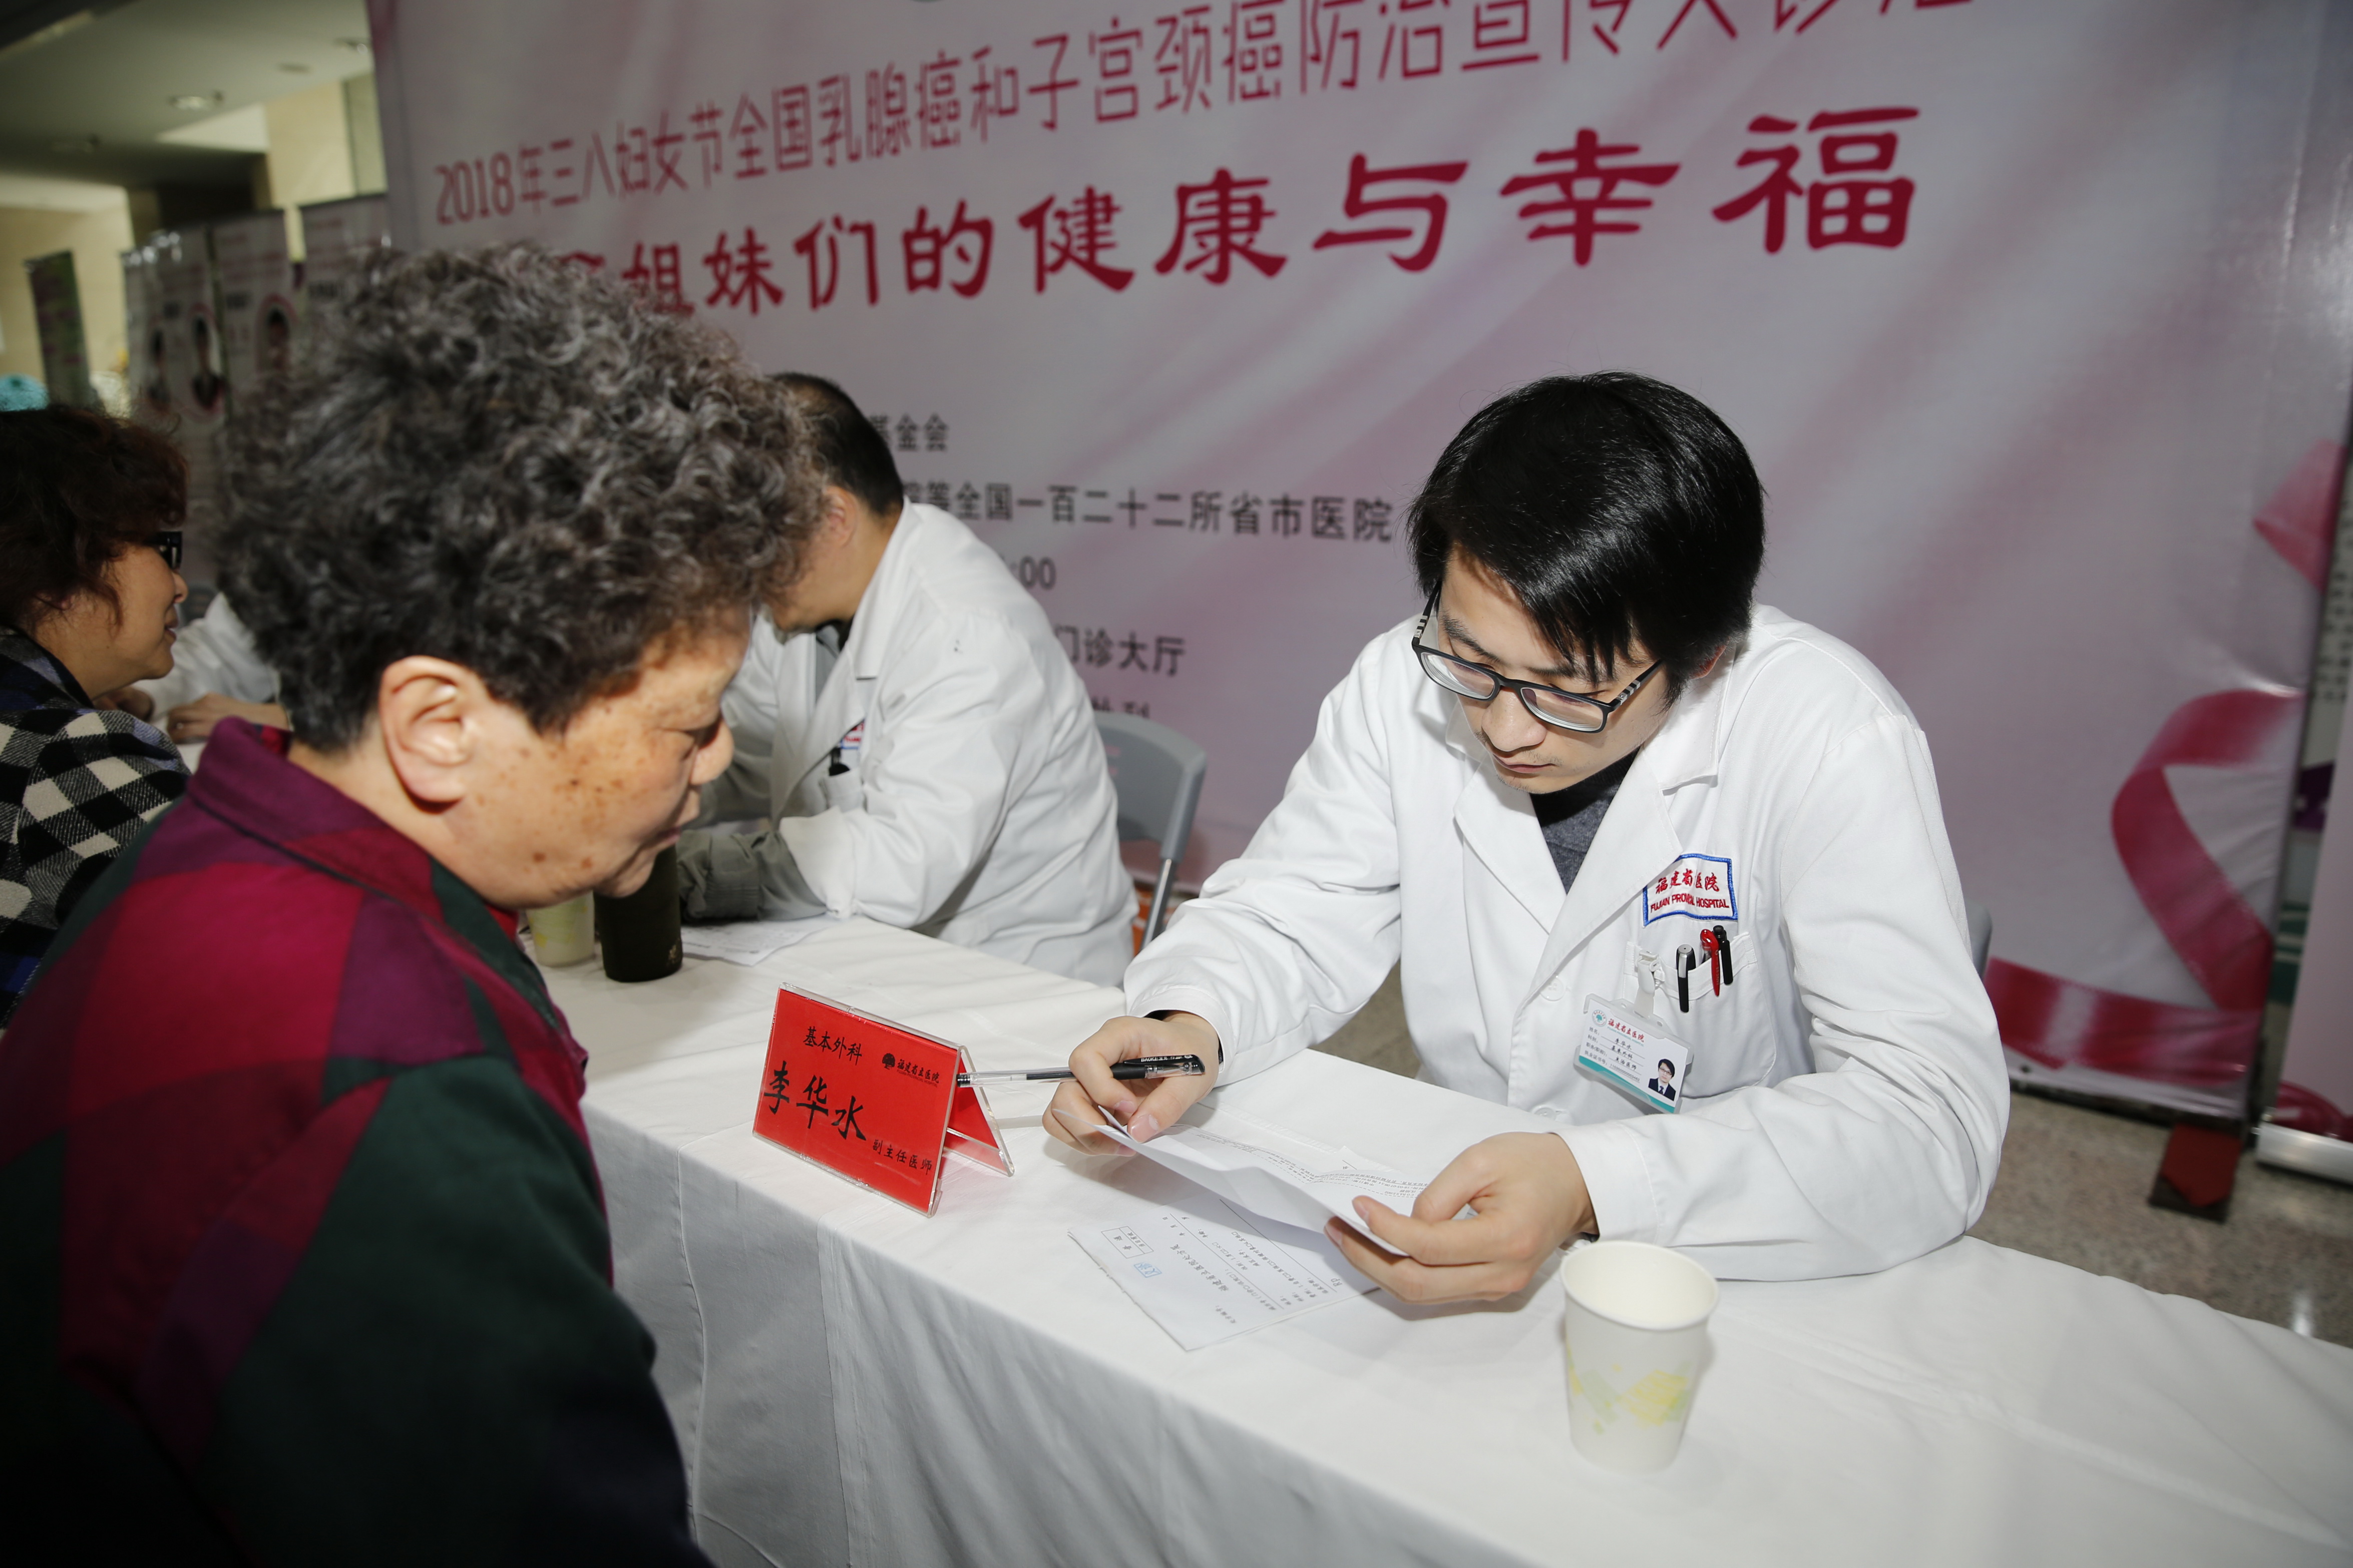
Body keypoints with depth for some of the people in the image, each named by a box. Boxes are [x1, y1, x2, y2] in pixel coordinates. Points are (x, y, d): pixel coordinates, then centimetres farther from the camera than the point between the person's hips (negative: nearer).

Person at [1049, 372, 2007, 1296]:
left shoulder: (1830, 741, -20)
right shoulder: (1408, 683, -9)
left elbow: (1936, 1119, -24)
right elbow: (1291, 920, -1)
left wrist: (1593, 1185, -36)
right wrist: (1190, 1025, -23)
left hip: (1743, 1277, -2)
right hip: (1457, 1204, 3)